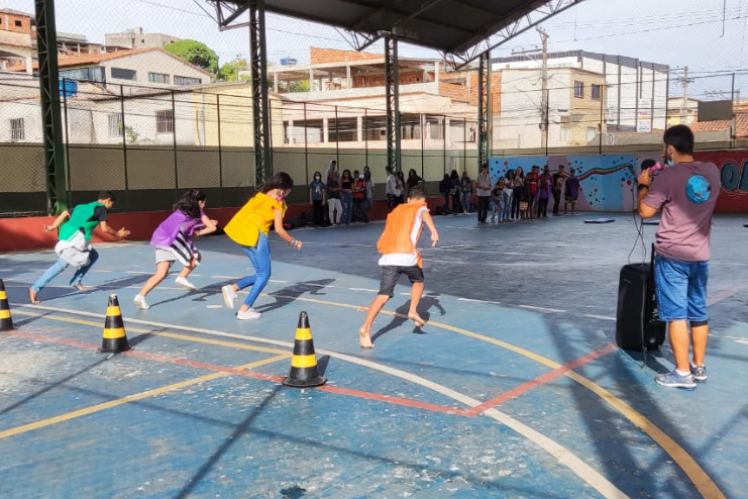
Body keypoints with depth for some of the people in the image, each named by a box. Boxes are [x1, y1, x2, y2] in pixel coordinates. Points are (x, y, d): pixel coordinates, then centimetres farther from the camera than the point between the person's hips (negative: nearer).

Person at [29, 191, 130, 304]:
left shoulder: (83, 206, 26)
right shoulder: (102, 209, 3)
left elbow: (65, 213, 19)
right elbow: (104, 228, -6)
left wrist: (53, 226, 16)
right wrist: (118, 234, 8)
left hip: (71, 237, 9)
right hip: (74, 238, -9)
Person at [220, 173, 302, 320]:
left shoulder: (262, 193, 21)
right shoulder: (277, 200, -2)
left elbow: (248, 212, 16)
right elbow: (279, 230, -4)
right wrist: (294, 242, 8)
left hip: (243, 232, 8)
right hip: (255, 233, -8)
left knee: (261, 273, 15)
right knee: (264, 274, 3)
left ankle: (232, 288, 1)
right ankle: (245, 310, 0)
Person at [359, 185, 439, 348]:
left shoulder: (395, 210, 29)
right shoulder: (420, 207, 14)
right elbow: (425, 214, -11)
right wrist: (434, 231, -28)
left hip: (388, 257, 4)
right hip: (407, 256, -3)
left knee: (383, 296, -4)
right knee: (418, 281, 28)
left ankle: (366, 329, -19)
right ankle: (413, 311, 14)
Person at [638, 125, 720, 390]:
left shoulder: (667, 177, -14)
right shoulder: (712, 172, 4)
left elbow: (645, 211, -8)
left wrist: (644, 185, 7)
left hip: (672, 255, -6)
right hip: (700, 255, 6)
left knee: (676, 314, -2)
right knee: (698, 312, 14)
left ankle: (683, 373, 1)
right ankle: (699, 367, 24)